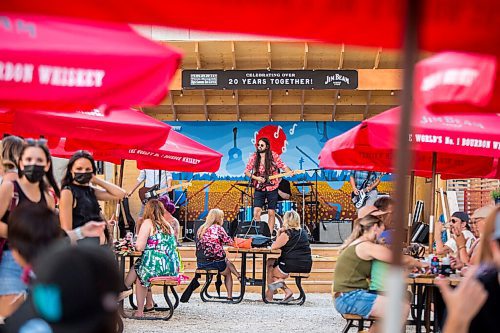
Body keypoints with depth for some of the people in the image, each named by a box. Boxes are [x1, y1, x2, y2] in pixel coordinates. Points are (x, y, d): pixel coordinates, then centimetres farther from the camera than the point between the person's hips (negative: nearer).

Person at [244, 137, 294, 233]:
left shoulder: (273, 155, -4)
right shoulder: (254, 157, -1)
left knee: (271, 213, 5)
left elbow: (283, 166, -4)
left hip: (272, 188, -1)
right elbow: (246, 171, 3)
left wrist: (290, 172, -24)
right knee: (256, 211, -10)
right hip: (259, 189, 1)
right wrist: (256, 178, -12)